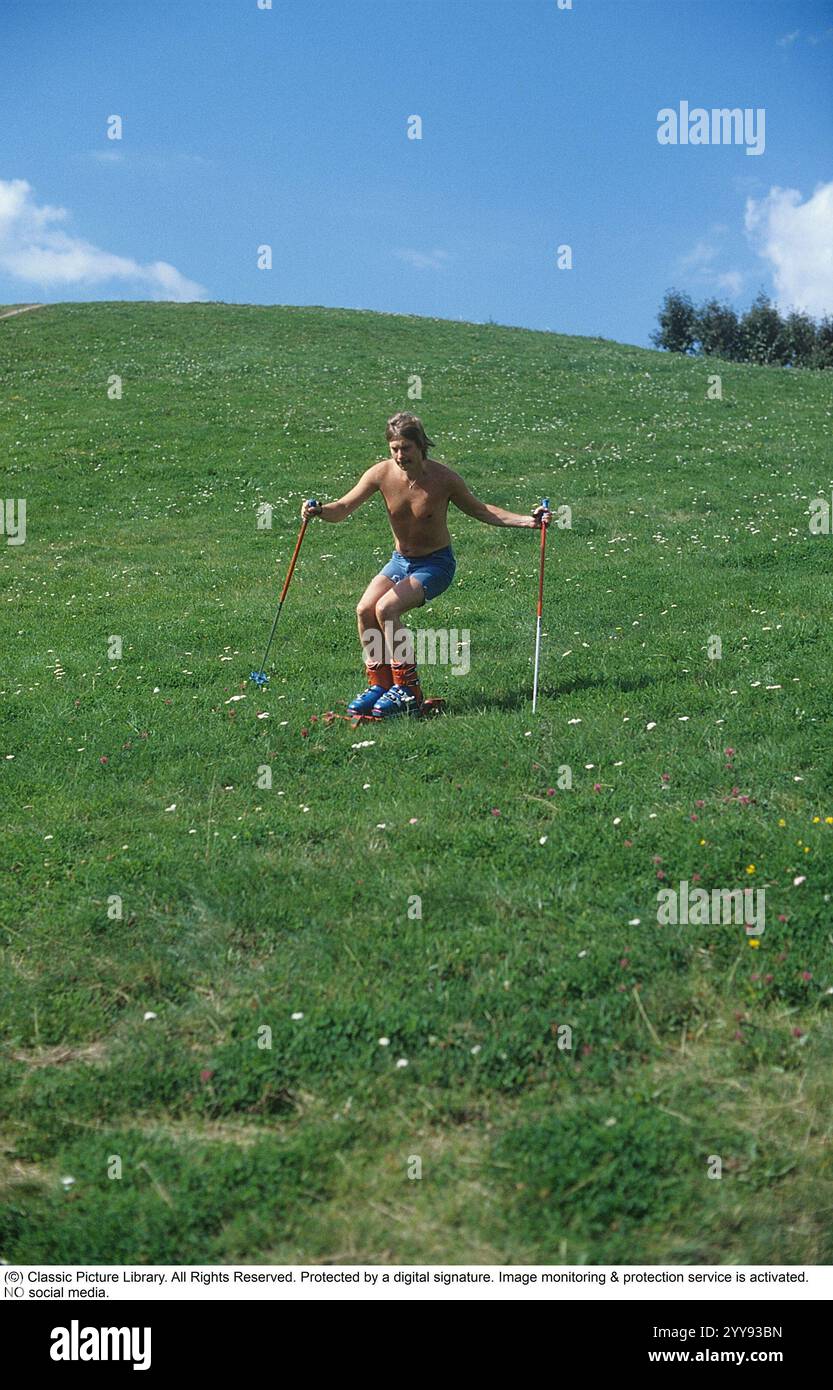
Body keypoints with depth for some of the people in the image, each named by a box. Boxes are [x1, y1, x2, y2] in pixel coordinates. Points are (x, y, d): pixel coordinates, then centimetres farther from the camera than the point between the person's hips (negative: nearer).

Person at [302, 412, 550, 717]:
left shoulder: (443, 478, -15)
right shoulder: (381, 473, -10)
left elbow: (479, 509, 0)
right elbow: (343, 508, -8)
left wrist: (526, 520, -9)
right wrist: (319, 510, -31)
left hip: (436, 563, -4)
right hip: (400, 561, 4)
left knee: (386, 608, -26)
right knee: (364, 608, -20)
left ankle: (408, 691, -15)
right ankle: (380, 684, -3)